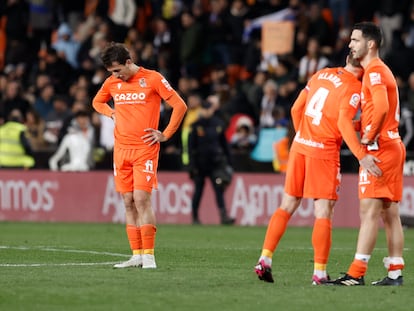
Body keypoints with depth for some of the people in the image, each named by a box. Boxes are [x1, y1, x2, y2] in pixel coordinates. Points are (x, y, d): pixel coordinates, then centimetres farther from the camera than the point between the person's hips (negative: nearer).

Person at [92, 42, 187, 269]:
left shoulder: (153, 79, -6)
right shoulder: (112, 82, 9)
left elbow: (180, 106, -4)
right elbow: (97, 102, 29)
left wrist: (166, 135, -5)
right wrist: (112, 113, 9)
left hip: (145, 148, -5)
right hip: (121, 148, 5)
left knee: (141, 199, -13)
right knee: (128, 202, 4)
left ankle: (148, 255, -11)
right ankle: (136, 255, 9)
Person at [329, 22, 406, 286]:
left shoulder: (374, 72, -12)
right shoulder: (378, 70, 20)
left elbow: (381, 108, -28)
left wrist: (369, 136, -17)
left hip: (380, 148, -10)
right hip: (393, 146, 10)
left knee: (369, 210, -12)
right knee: (389, 213, 9)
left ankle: (357, 273, -15)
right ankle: (395, 272, 9)